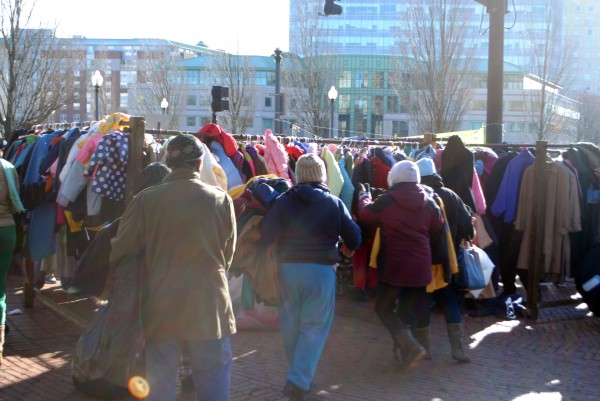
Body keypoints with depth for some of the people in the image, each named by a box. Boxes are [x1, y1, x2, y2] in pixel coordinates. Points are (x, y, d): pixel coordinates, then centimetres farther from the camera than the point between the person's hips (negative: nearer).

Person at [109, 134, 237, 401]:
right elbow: (227, 255, 5)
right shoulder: (222, 199, -6)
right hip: (210, 307, 0)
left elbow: (120, 252, 0)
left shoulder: (145, 200, -9)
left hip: (162, 309, 0)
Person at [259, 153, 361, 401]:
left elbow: (266, 236, -9)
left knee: (291, 325, 15)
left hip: (288, 269, 2)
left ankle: (298, 376, 28)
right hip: (321, 270, -2)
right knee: (315, 326, 4)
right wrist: (347, 248, 25)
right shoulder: (334, 203, 1)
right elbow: (354, 238, 5)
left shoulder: (283, 201, -1)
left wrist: (260, 253, 9)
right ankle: (298, 381, -9)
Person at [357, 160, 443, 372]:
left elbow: (365, 214, 4)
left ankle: (411, 346, -9)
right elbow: (437, 228, 13)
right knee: (405, 310, 16)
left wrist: (364, 197, 23)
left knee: (384, 308, 8)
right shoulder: (429, 202, 1)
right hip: (420, 268, 4)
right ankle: (402, 354, 19)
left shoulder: (386, 201, -11)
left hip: (393, 266, -4)